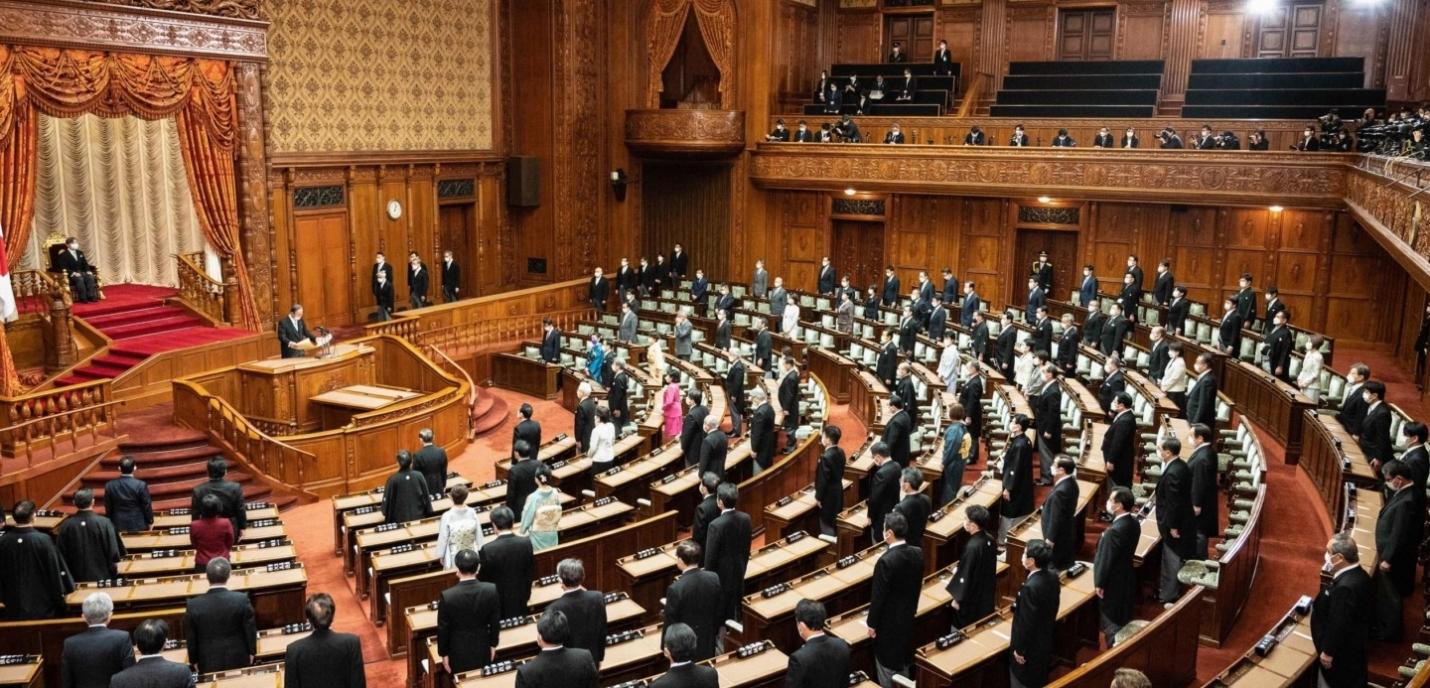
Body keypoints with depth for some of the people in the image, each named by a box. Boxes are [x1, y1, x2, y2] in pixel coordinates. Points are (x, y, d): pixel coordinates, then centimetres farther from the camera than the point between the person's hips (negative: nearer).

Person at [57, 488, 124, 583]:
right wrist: (114, 568, 8)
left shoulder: (66, 526, -7)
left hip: (76, 579, 2)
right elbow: (113, 551, -10)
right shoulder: (104, 523, -14)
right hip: (101, 576, -2)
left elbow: (61, 554, 2)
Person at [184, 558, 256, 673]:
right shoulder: (242, 599, -16)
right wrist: (251, 652, 9)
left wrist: (194, 660, 11)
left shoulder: (193, 605, -14)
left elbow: (191, 639, -3)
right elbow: (250, 629, -7)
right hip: (238, 661, 0)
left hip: (209, 664, 0)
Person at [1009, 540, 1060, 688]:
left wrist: (1019, 649, -13)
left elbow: (1026, 622, -25)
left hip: (1030, 645, -8)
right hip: (1046, 639, 8)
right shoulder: (1053, 577, -7)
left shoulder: (1030, 587, -33)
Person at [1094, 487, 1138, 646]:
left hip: (1113, 583, -8)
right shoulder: (1134, 522, -5)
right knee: (1124, 620, 24)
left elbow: (1105, 560, -23)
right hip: (1127, 577, 8)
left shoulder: (1114, 531, -32)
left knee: (1111, 623, 10)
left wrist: (1098, 583, -11)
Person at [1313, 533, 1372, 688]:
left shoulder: (1345, 587, -35)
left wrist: (1328, 652, -18)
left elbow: (1338, 625, -28)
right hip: (1353, 644, 9)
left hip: (1341, 650, -9)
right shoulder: (1358, 574, -3)